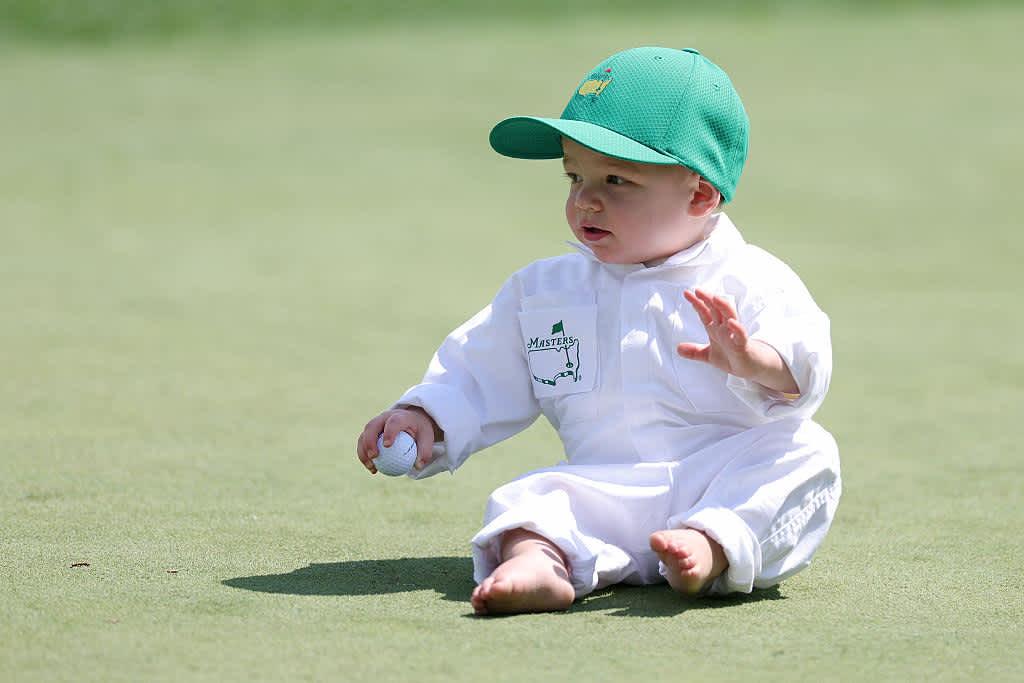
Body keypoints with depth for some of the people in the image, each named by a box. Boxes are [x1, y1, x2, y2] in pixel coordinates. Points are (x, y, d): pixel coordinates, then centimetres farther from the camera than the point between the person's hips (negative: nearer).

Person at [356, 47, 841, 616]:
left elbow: (805, 373, -12)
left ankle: (712, 545, -48)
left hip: (727, 482, -2)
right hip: (607, 492, 2)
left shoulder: (749, 282, 3)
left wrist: (751, 360, -33)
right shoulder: (541, 291, 20)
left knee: (805, 452, -29)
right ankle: (539, 557, -56)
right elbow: (479, 377, 25)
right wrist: (425, 418, 6)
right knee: (529, 498, -25)